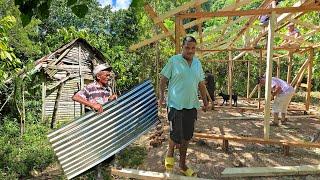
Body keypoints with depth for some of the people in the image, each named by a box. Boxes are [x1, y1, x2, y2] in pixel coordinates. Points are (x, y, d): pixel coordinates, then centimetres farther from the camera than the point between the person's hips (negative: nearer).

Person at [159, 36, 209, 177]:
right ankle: (170, 153, 30)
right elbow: (163, 79, -2)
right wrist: (161, 96, -11)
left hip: (191, 106, 5)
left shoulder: (197, 63, 12)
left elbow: (201, 84, 17)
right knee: (176, 135, -5)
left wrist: (205, 102, 14)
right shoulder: (173, 61, -4)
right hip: (176, 105, -5)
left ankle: (182, 165, 32)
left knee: (186, 137, 13)